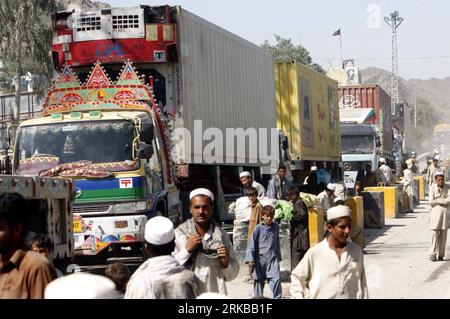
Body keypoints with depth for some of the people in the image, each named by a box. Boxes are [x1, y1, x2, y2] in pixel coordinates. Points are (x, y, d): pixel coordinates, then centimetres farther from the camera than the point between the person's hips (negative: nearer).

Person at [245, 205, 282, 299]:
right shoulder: (258, 228, -5)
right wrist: (250, 260, -12)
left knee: (276, 279, -12)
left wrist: (278, 257, 25)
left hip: (273, 259, 2)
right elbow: (252, 244, -5)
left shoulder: (276, 227, 7)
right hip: (260, 259, -2)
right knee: (259, 281, 9)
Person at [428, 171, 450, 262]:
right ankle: (432, 254, -9)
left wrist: (438, 201, -11)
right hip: (435, 211, -2)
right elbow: (431, 202, -10)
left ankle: (440, 255, 8)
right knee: (435, 233, -10)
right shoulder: (433, 187, -3)